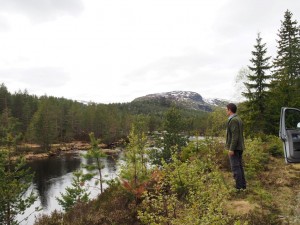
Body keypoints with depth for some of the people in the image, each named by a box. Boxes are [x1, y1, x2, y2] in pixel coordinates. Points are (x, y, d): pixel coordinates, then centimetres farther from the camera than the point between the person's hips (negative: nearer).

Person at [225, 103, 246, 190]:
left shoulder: (233, 120, -18)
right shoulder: (238, 119, 13)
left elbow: (235, 136, -23)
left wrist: (231, 149, -23)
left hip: (234, 148, -10)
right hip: (239, 147, 10)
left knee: (235, 167, -4)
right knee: (239, 166, 14)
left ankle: (239, 187, 1)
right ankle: (243, 185, 19)